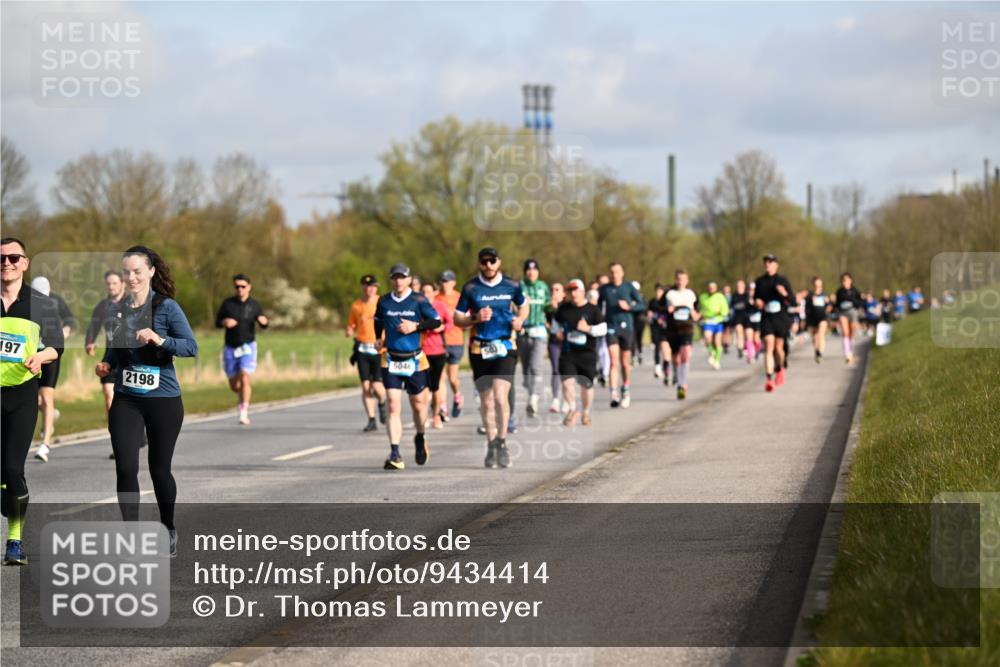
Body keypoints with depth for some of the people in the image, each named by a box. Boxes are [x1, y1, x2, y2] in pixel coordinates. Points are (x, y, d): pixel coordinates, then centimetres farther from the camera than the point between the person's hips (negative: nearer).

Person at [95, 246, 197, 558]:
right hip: (125, 400, 3)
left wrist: (159, 339, -29)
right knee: (125, 468, -9)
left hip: (163, 400, -3)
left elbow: (191, 347, -14)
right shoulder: (118, 309, 7)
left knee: (159, 469, 8)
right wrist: (106, 364, 2)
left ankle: (168, 529, 30)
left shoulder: (167, 307, -7)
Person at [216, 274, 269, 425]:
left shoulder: (254, 305, -1)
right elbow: (217, 323, 4)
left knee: (245, 378, -20)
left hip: (247, 346, -2)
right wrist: (224, 322, -19)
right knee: (234, 385, 9)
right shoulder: (227, 303, -2)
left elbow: (264, 325, 6)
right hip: (230, 348, 2)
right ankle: (242, 397, 43)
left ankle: (244, 413, -18)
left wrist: (264, 321, -18)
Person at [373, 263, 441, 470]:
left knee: (418, 405, 11)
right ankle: (395, 455, -13)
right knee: (393, 407, -9)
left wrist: (416, 326, -16)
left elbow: (436, 321, -4)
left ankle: (420, 438, 41)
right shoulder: (383, 302, 5)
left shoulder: (418, 300, -4)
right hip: (390, 360, 1)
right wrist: (379, 339, 11)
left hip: (414, 360, -1)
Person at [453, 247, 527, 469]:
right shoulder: (470, 288, 1)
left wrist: (519, 320, 1)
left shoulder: (511, 286, 3)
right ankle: (491, 445, 20)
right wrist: (476, 318, -14)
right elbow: (457, 318, 5)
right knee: (486, 401, 6)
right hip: (479, 349, 1)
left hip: (505, 347, -1)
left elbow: (524, 305, 21)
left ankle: (502, 443, -2)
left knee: (500, 395, -16)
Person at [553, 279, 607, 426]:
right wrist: (558, 331, 3)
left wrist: (588, 328, -21)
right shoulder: (564, 308, 6)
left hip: (587, 354, -1)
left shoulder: (593, 310, -3)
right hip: (567, 353, 1)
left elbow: (603, 329, -5)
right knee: (567, 382, -15)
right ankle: (573, 409, 1)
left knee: (586, 385, 8)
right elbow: (556, 321, 23)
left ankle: (586, 413, 28)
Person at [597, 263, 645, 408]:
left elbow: (642, 305, 1)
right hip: (611, 327, 0)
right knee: (614, 362, -13)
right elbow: (599, 306, 18)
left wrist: (629, 306, -15)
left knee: (625, 363, 9)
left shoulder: (629, 287, 1)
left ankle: (626, 392, 28)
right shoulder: (604, 289, 5)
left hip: (626, 327, 0)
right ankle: (614, 395, -19)